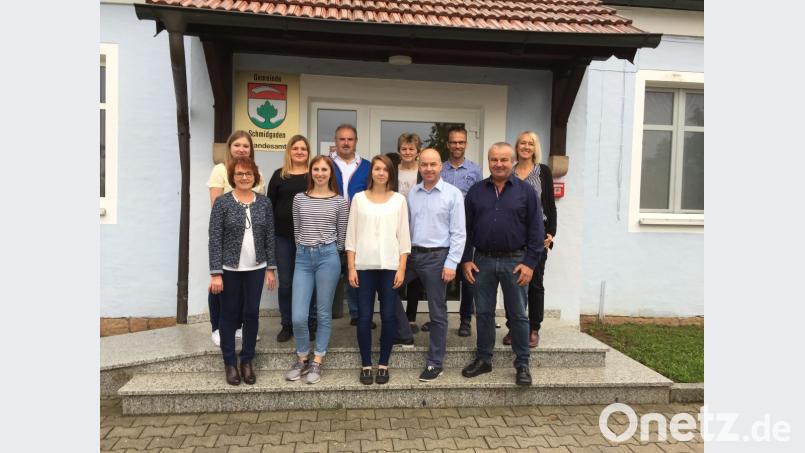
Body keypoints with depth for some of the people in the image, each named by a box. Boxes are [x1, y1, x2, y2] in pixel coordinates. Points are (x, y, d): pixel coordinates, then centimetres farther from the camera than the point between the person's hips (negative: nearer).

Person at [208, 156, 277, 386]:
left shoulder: (264, 202, 3)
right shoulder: (222, 202, -6)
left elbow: (270, 237, 6)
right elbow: (215, 240, -8)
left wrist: (271, 268, 3)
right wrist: (215, 273, -13)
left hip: (256, 268, 3)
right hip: (230, 269, -2)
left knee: (251, 313, 7)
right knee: (230, 314, 8)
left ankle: (247, 361, 22)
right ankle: (230, 363, 22)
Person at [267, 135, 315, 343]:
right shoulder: (279, 175, 6)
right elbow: (270, 205, 7)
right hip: (283, 236, 2)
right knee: (285, 282, 7)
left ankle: (310, 323, 21)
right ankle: (287, 325, 20)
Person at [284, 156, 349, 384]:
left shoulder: (340, 201, 1)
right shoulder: (299, 199, 7)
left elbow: (342, 235, 7)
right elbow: (297, 230, 14)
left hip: (328, 256, -2)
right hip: (303, 257, 2)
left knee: (324, 313, 6)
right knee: (298, 316, -2)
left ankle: (317, 362, 20)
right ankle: (302, 359, 21)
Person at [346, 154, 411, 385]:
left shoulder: (399, 200, 4)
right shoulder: (359, 198, 5)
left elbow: (404, 237, 3)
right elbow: (351, 235, 4)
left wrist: (401, 268, -4)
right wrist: (351, 267, -2)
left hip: (390, 266, 0)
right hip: (364, 266, 0)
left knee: (388, 316, 3)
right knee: (364, 316, 3)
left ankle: (383, 364, 17)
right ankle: (366, 365, 16)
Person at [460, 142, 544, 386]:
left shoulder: (526, 191, 0)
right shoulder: (476, 191, 6)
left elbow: (536, 229, -3)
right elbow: (466, 228, 7)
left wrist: (530, 263, -9)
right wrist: (466, 260, 0)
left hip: (515, 261, -2)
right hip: (482, 261, 2)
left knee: (518, 315, 6)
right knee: (483, 313, 11)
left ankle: (522, 364, 18)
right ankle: (483, 359, 24)